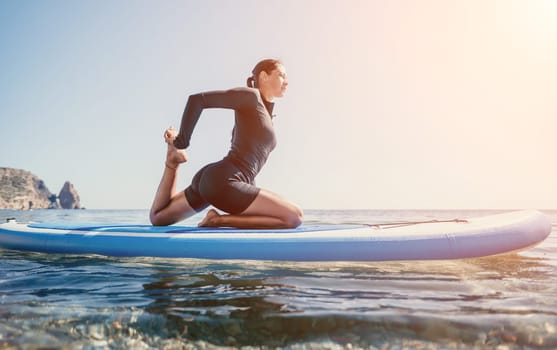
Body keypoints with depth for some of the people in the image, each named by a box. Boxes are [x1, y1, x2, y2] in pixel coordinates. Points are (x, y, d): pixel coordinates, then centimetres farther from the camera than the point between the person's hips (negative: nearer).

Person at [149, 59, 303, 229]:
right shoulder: (249, 94, -1)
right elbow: (197, 99, -8)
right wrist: (181, 143, -4)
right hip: (222, 182, -10)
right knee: (295, 217, -15)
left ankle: (173, 160, 18)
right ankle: (220, 220, -14)